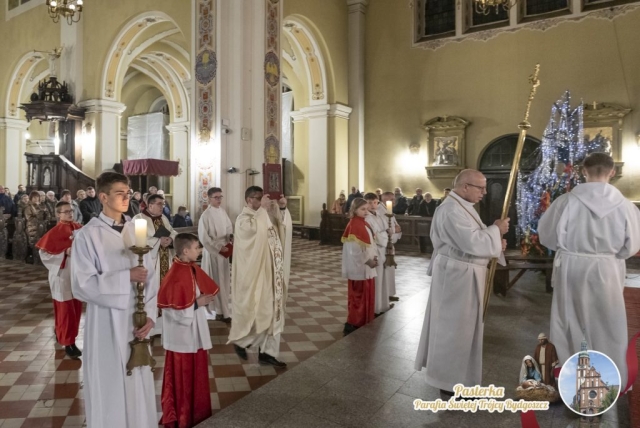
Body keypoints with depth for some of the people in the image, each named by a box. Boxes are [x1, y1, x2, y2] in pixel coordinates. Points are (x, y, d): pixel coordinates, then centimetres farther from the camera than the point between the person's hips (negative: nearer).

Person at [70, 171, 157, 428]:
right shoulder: (87, 235, -9)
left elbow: (150, 276, 2)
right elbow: (82, 285, -13)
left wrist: (149, 315, -5)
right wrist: (127, 276, -18)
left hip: (136, 318, 4)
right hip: (106, 321, -3)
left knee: (139, 384, 14)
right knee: (110, 386, 10)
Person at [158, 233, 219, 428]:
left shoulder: (193, 269, 1)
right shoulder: (175, 277, -25)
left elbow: (209, 288, 15)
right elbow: (174, 311, -25)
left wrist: (203, 299, -4)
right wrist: (197, 303, -19)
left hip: (194, 332, 9)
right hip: (182, 335, -8)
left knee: (196, 374, 20)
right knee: (182, 378, 9)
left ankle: (195, 412, 38)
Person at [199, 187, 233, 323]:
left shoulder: (223, 211, 5)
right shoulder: (206, 215, -15)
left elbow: (229, 226, 16)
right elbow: (203, 237, -16)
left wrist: (231, 236, -4)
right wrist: (218, 248, -17)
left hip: (224, 249, 7)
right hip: (212, 251, -7)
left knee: (225, 279, 13)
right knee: (217, 281, 1)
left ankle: (221, 309, 27)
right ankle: (222, 311, 9)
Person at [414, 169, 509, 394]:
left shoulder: (462, 206, 11)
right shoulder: (452, 210, -23)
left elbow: (471, 240, 16)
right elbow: (473, 242, -29)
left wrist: (495, 240, -1)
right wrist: (496, 230, -14)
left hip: (463, 275, 11)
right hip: (456, 276, -11)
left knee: (458, 326, 22)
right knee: (454, 327, 2)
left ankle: (450, 371, 39)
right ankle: (451, 380, 18)